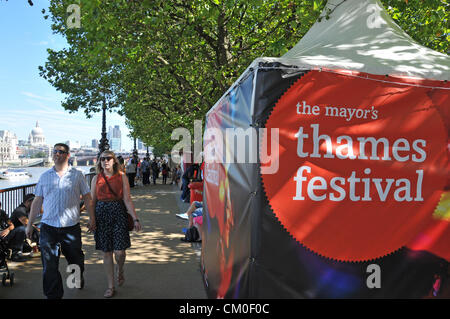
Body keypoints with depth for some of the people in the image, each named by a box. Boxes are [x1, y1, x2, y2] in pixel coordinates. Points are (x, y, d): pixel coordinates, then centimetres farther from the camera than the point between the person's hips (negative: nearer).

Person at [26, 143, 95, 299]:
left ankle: (78, 279, 44)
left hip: (71, 227, -1)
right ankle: (53, 295, 13)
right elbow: (37, 201, 11)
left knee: (76, 260, 14)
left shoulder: (77, 175, 3)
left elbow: (87, 197, 6)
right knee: (49, 266, 0)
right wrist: (29, 224, 11)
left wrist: (92, 218, 3)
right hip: (48, 227, 1)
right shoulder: (45, 176, 8)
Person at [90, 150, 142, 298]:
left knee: (119, 251, -8)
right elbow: (92, 201, 10)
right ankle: (110, 286, 18)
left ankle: (120, 271, 27)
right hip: (101, 215, 2)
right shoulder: (96, 179, 7)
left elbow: (127, 200, -1)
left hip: (118, 214, -2)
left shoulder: (122, 177, 2)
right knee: (106, 252, 5)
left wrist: (135, 219, -7)